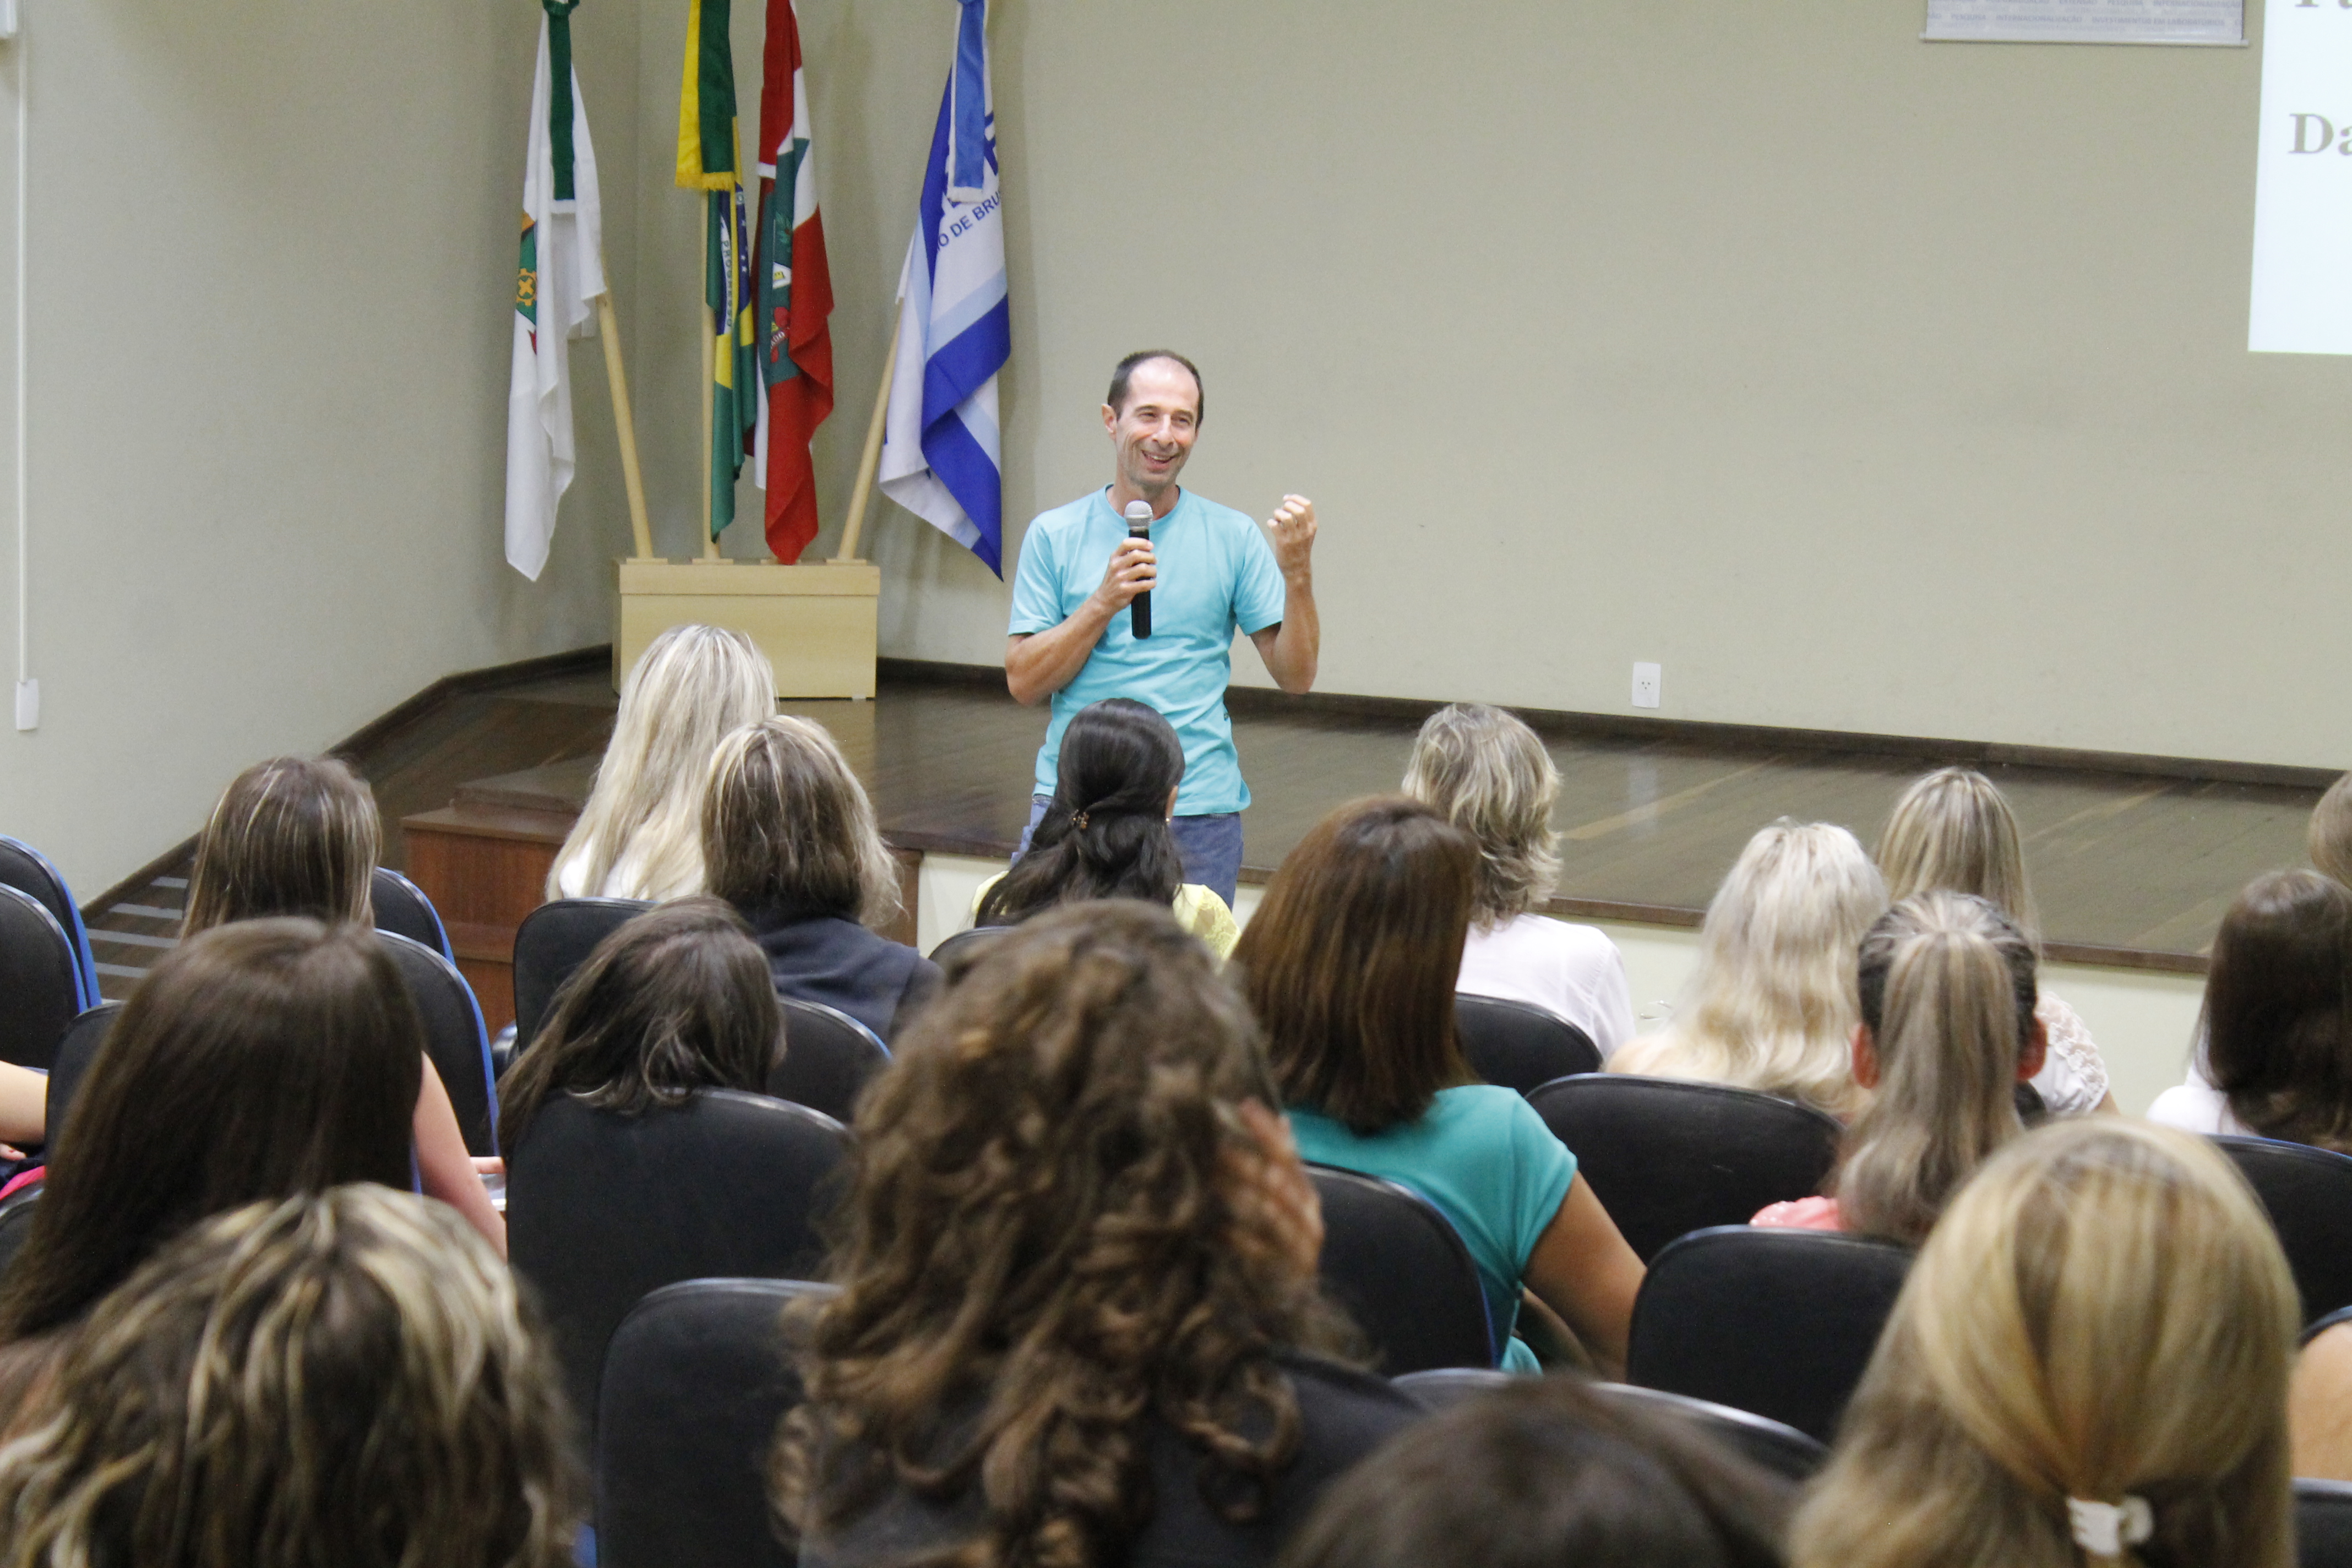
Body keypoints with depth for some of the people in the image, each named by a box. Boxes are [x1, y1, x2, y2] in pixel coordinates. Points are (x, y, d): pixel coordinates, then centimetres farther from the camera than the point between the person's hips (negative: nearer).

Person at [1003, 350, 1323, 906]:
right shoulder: (1054, 536, 6)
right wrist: (1104, 603, -13)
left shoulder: (1233, 537, 6)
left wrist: (1297, 573, -11)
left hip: (1200, 813, 0)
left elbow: (1296, 676, 3)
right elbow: (1024, 683, -1)